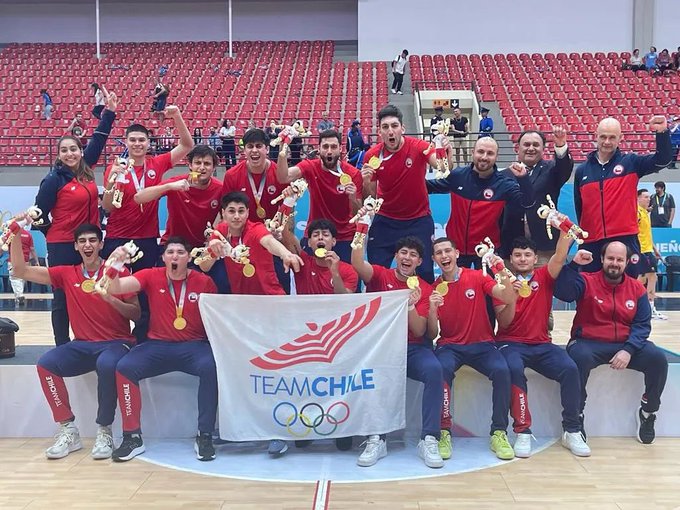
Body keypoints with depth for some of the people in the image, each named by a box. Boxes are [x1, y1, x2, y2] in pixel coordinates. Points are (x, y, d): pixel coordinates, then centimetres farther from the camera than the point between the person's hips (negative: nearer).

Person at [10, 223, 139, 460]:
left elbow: (136, 314, -3)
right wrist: (16, 235, -5)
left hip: (116, 343, -4)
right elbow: (21, 271, 6)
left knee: (106, 365, -37)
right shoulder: (67, 274, 7)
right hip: (82, 345, 4)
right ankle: (68, 430, -10)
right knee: (45, 364, -22)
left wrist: (111, 298, -21)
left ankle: (104, 431, -17)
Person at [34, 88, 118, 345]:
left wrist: (109, 113, 12)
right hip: (62, 246, -6)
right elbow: (41, 211, -5)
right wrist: (52, 234, 5)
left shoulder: (86, 170, 5)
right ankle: (62, 346, 12)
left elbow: (97, 140, 12)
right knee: (63, 297, 3)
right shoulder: (54, 179, -10)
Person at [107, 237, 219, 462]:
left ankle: (204, 437, -17)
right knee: (124, 367, -23)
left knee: (210, 367, -32)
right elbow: (116, 288, -8)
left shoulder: (203, 281, 0)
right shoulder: (152, 276, 3)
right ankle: (132, 437, -8)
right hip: (157, 345, 2)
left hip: (194, 346, -1)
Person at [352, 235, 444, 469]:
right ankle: (376, 439, -23)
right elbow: (357, 263, -19)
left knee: (434, 369, -30)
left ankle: (429, 440, -22)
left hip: (413, 348, 1)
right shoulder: (380, 275, 4)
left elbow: (419, 332, -4)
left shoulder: (424, 289, 6)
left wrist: (411, 305, -22)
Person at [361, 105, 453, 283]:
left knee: (425, 273, -2)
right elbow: (370, 196, 0)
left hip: (419, 220, -1)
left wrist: (446, 153, -45)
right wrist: (366, 181, -21)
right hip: (385, 221, 1)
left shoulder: (418, 147, -13)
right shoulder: (372, 155, -8)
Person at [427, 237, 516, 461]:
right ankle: (444, 433, -21)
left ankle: (499, 433, -13)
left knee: (502, 371, -29)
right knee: (442, 369, -33)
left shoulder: (477, 277, 1)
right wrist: (432, 310, -19)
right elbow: (432, 335, 1)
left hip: (481, 344, 0)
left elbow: (507, 297, -11)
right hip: (450, 346, 0)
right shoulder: (434, 289, 3)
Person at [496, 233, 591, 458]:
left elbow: (560, 257, -13)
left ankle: (572, 431, -9)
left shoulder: (544, 277, 7)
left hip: (541, 344, 3)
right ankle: (523, 432, -24)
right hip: (511, 343, -2)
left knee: (570, 368, -23)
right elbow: (503, 323, -7)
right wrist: (513, 296, -23)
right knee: (514, 369, -34)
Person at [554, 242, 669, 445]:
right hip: (589, 343, -3)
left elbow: (642, 325, 0)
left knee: (658, 358, -19)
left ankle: (647, 412, 7)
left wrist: (629, 350, -16)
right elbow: (562, 293, -20)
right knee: (580, 356, -35)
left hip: (626, 345, 3)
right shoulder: (587, 281, -1)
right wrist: (574, 265, -28)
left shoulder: (637, 289, 8)